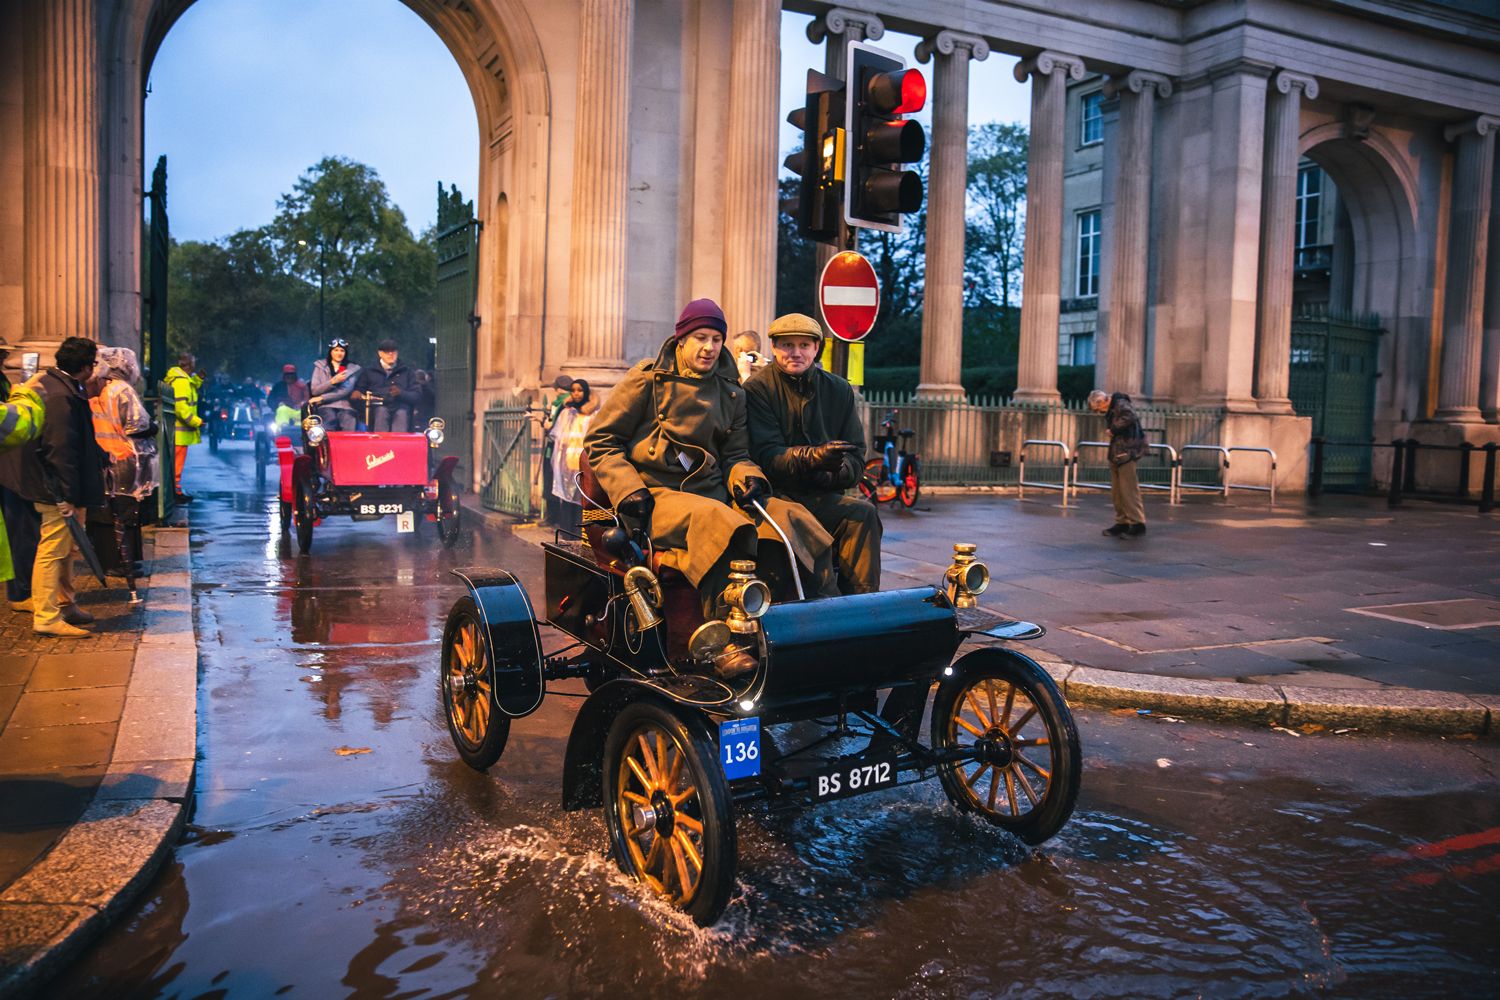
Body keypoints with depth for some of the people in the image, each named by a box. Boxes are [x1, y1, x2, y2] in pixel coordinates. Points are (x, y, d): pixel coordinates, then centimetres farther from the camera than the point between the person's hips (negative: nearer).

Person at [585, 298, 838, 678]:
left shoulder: (731, 392, 19)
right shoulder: (648, 379, 6)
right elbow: (600, 440, 5)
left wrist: (748, 478, -5)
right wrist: (629, 490, -10)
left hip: (710, 491, 5)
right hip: (655, 495, -5)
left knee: (792, 518, -21)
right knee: (713, 520, -39)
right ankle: (726, 645, -45)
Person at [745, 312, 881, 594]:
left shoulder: (839, 390, 14)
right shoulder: (757, 389, 0)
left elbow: (856, 457, 10)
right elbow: (765, 455, -12)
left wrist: (833, 473, -14)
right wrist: (814, 457, -29)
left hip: (823, 495, 4)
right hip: (776, 494, -4)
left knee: (864, 513, -25)